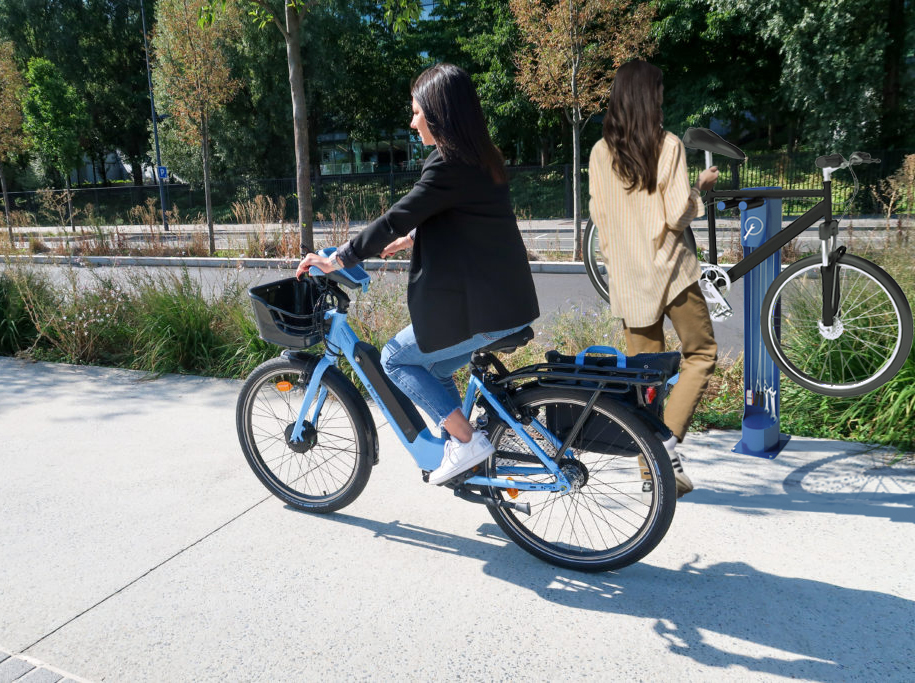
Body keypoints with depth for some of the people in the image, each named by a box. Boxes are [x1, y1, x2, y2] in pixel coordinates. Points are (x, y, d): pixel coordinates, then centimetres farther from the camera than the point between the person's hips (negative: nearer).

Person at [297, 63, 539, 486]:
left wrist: (337, 260, -10)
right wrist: (414, 238, 33)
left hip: (480, 310, -10)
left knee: (396, 359, 6)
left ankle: (467, 442, 3)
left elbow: (396, 218, -18)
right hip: (505, 300, 10)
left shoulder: (450, 164, -17)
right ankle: (457, 449, 29)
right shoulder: (481, 158, 12)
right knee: (431, 367, 22)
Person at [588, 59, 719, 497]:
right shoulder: (668, 145, -8)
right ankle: (669, 437, -5)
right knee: (701, 354, 11)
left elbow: (598, 215, 9)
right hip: (669, 268, -4)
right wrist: (701, 186, 7)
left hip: (625, 275, 4)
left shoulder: (600, 152, 5)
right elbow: (678, 214, -11)